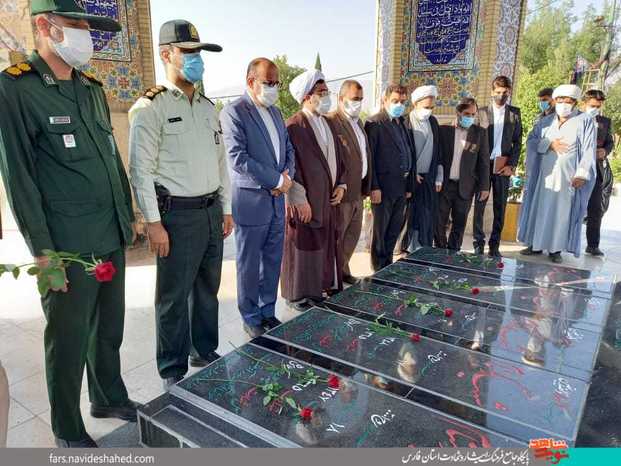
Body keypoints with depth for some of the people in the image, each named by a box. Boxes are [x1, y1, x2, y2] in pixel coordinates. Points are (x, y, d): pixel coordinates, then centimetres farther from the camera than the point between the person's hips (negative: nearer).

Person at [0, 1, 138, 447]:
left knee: (110, 328, 19)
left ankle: (109, 398, 40)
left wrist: (129, 214, 16)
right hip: (69, 245, -6)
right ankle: (68, 432, 28)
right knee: (69, 342, 8)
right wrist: (43, 251, -13)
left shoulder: (92, 88, 13)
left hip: (113, 238, 6)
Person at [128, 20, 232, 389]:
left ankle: (205, 352, 34)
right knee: (174, 296, 4)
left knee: (208, 289, 16)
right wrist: (154, 223, -15)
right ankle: (174, 371, 20)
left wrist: (226, 210, 13)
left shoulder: (208, 107, 14)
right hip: (178, 213, -7)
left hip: (212, 211, 7)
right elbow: (141, 169, -11)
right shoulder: (151, 107, -7)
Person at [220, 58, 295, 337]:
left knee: (273, 261, 14)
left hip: (277, 200, 7)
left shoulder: (275, 111, 14)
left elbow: (288, 149, 17)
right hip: (251, 201, -7)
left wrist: (287, 175, -4)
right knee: (249, 265, 6)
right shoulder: (233, 112, -10)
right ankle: (250, 317, 23)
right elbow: (238, 158, -19)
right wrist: (277, 181, -15)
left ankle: (268, 312, 29)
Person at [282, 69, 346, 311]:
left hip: (328, 198, 8)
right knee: (303, 246, 3)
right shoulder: (295, 125, -13)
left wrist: (340, 185, 7)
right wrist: (300, 200, -18)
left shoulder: (328, 123, 13)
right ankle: (299, 295, 17)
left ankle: (320, 288, 28)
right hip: (306, 200, -8)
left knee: (325, 244, 14)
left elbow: (336, 157, 19)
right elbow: (291, 165, -16)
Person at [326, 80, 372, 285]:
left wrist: (365, 186, 14)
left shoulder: (358, 122, 14)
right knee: (335, 236, 4)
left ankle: (343, 270, 37)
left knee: (353, 233, 19)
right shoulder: (331, 121, -16)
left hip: (358, 191, 9)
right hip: (341, 191, -9)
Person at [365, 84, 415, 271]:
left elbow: (411, 154, 16)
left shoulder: (405, 124, 15)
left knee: (395, 229, 15)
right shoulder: (374, 123, -7)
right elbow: (369, 158, -13)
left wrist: (410, 185, 11)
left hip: (402, 186, 7)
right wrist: (374, 187, -18)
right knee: (380, 230, 6)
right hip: (383, 186, -7)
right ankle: (378, 270, 19)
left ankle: (388, 265, 29)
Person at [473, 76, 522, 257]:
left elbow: (517, 142, 7)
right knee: (479, 205, -1)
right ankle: (478, 243, 8)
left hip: (503, 166, 1)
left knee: (500, 207, 3)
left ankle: (494, 245, 12)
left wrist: (512, 165, -3)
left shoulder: (514, 113, 9)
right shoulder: (482, 112, 4)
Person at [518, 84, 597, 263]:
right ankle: (536, 244, 14)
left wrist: (582, 174, -14)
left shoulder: (585, 121, 1)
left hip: (568, 177, -3)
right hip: (543, 175, 3)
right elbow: (531, 140, 4)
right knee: (539, 208, 4)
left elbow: (588, 150, -5)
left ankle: (555, 248, 8)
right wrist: (550, 143, -12)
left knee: (562, 212, 0)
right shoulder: (545, 121, 11)